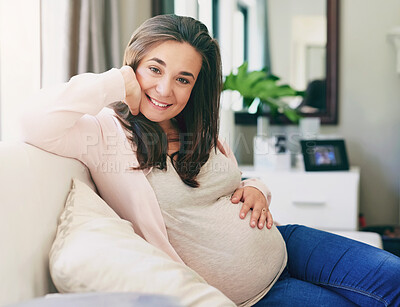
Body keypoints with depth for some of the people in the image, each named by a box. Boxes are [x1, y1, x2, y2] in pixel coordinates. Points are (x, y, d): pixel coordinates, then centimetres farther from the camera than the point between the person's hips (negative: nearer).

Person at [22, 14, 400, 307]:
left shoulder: (202, 134, 7)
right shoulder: (107, 133, -12)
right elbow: (38, 123, -31)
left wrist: (255, 190, -4)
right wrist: (117, 83, -21)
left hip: (280, 244, 6)